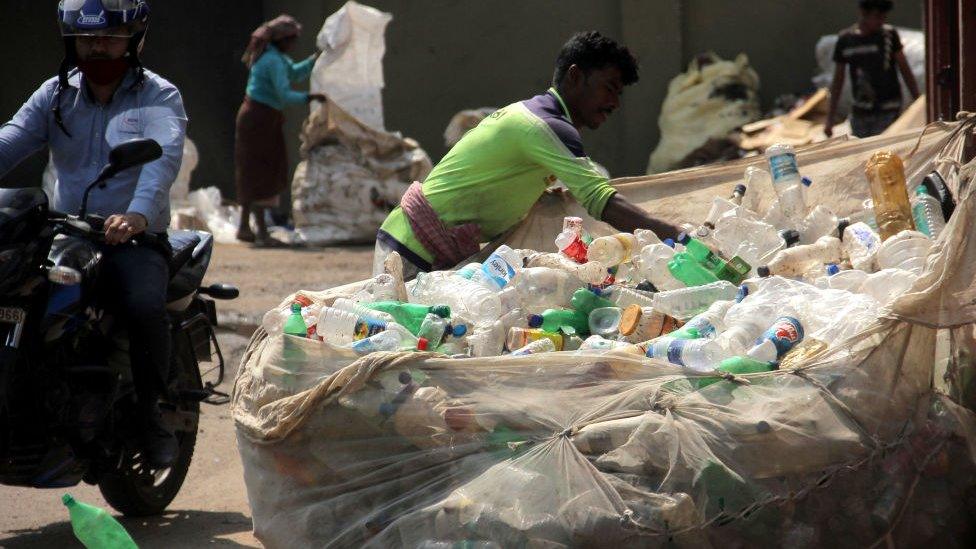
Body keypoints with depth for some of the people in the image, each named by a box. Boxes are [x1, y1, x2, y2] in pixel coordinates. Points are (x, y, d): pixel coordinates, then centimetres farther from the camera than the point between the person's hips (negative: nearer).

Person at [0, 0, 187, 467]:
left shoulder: (159, 96, 0)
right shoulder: (56, 95, 14)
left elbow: (163, 156, -20)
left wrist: (139, 213, -41)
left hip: (134, 239, -4)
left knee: (144, 307, -32)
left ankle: (149, 413, -9)